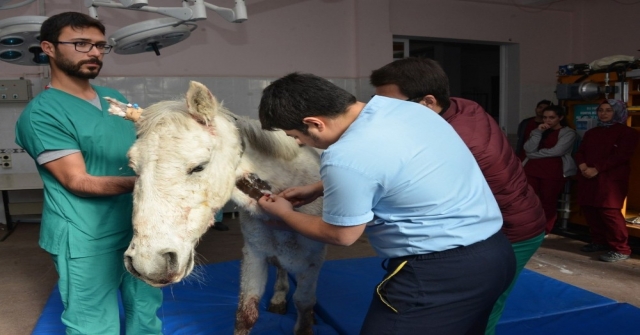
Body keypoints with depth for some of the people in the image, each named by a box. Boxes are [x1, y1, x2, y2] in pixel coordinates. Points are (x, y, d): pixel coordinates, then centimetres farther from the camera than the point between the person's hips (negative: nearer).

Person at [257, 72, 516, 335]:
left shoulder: (345, 158, -24)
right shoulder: (402, 107, 2)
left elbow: (341, 235, -8)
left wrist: (285, 215, 9)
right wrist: (317, 189, 21)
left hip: (441, 272, -9)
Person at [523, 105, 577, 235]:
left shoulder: (568, 133, 3)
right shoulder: (540, 131, 18)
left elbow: (556, 151, -12)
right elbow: (528, 149, 2)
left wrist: (534, 154, -2)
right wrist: (538, 132, -6)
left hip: (554, 172, -3)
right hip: (532, 169, 4)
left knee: (548, 202, 2)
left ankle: (543, 232, 14)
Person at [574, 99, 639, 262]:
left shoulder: (627, 132, 1)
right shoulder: (591, 132, 22)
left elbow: (622, 156, -11)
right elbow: (580, 151, 15)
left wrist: (597, 169, -18)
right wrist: (582, 165, -8)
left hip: (611, 178, -6)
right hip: (588, 177, 7)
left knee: (609, 211, -14)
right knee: (589, 209, 4)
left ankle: (621, 249, -6)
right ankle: (599, 241, 19)